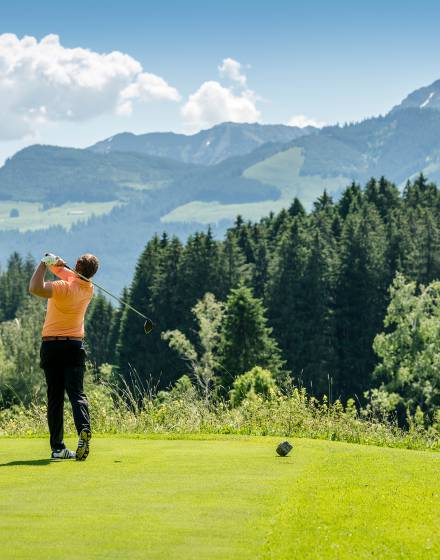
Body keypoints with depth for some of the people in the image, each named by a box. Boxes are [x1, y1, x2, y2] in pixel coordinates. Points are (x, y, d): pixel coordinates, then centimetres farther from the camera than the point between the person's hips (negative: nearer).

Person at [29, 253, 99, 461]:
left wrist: (44, 264, -19)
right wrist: (57, 265, -3)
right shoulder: (89, 289, 4)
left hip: (51, 346, -3)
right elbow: (72, 277, 18)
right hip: (74, 346, 3)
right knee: (76, 393, -3)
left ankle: (57, 447, 2)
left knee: (55, 398, 4)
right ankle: (84, 429, -30)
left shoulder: (64, 288, -17)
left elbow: (35, 288, -31)